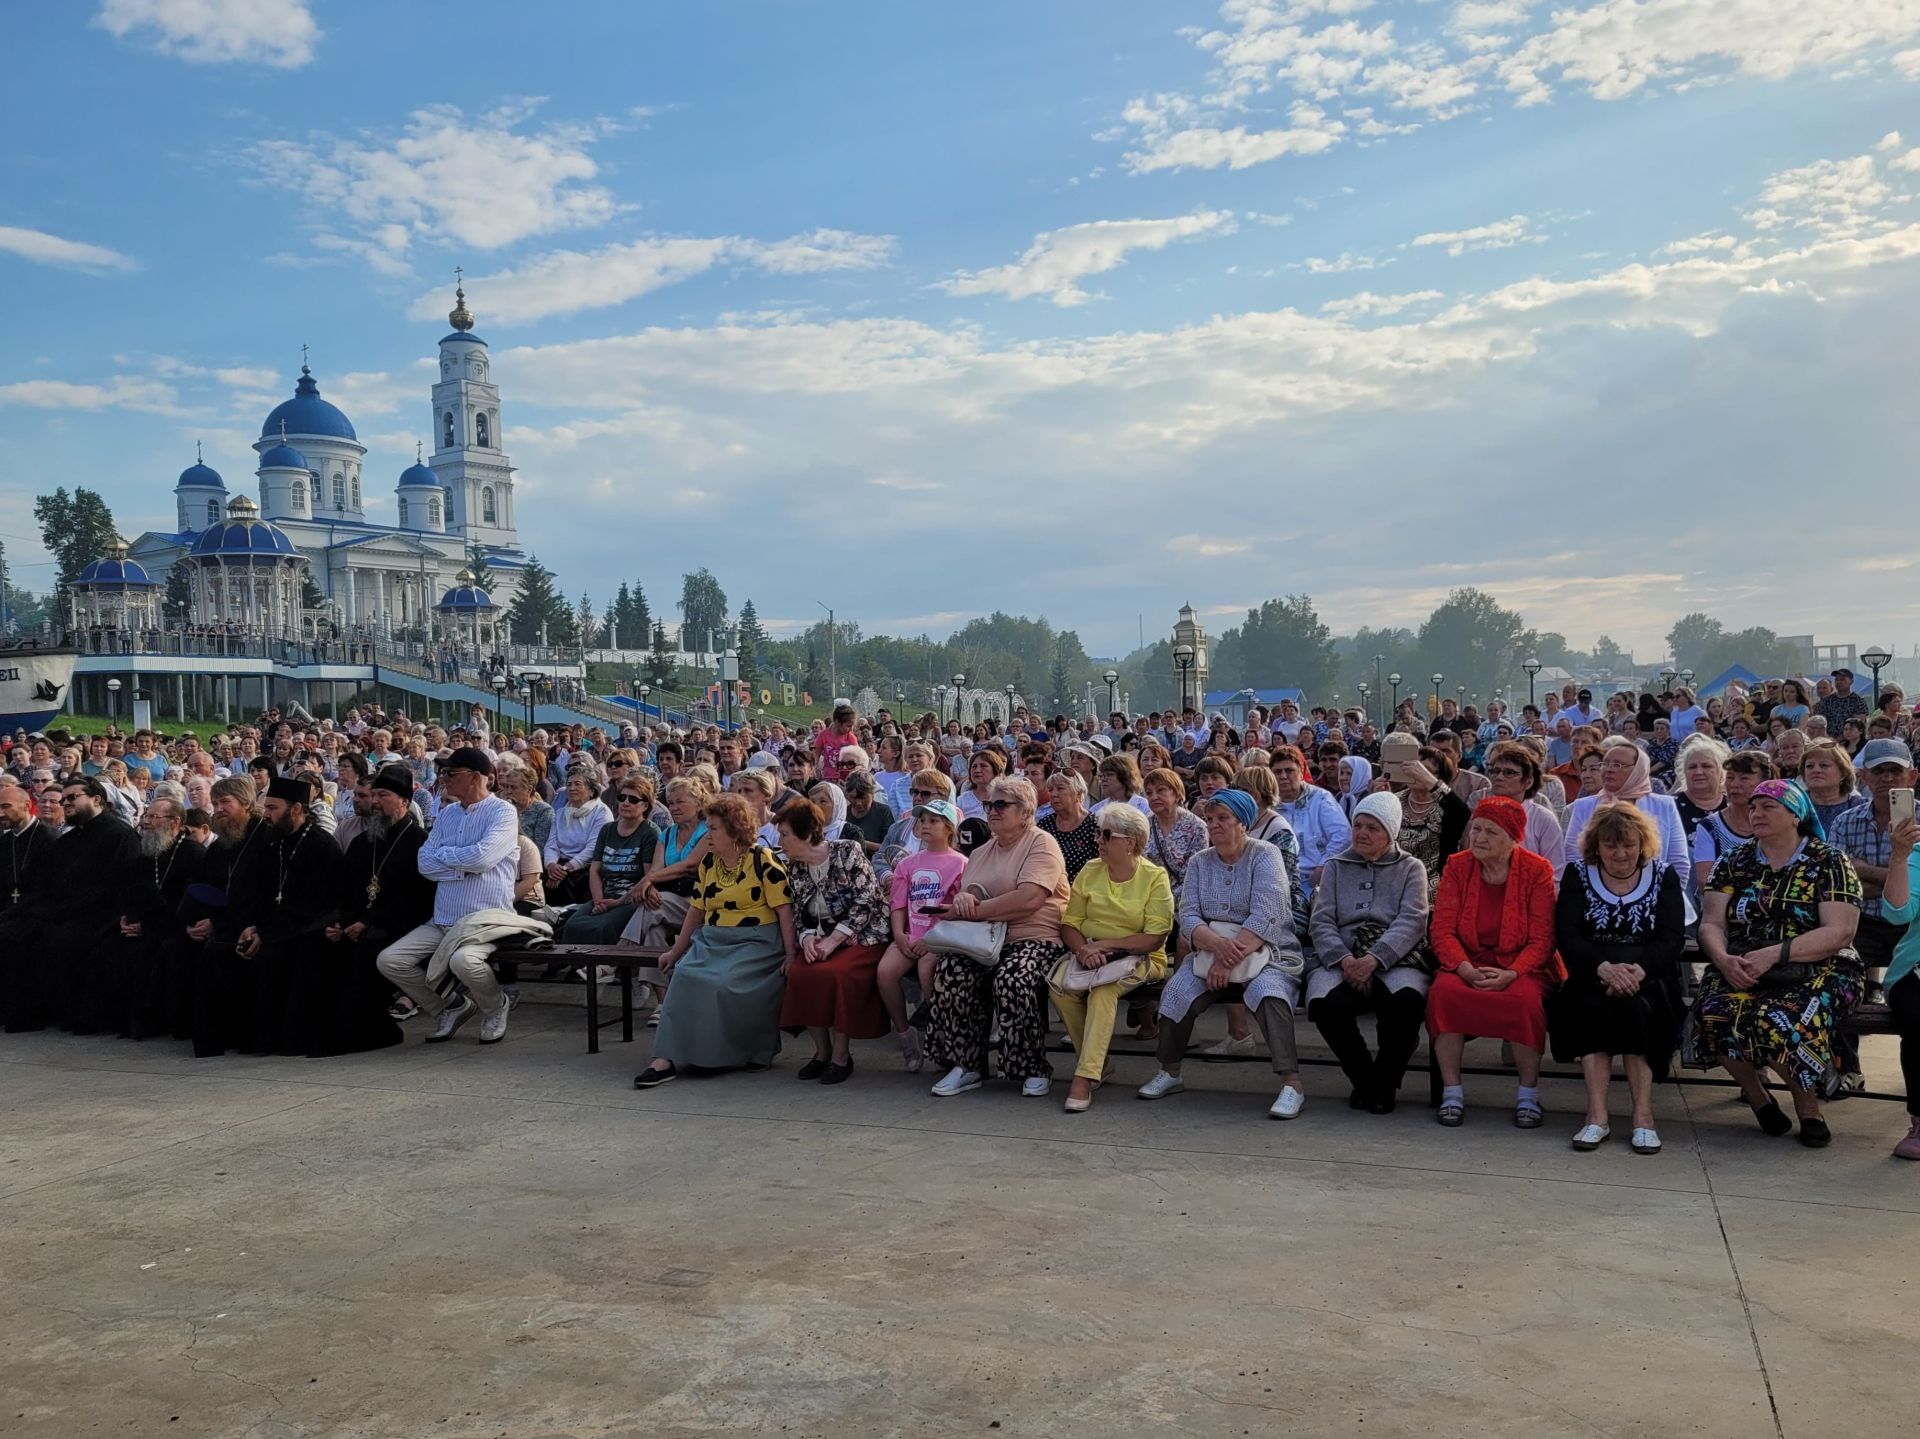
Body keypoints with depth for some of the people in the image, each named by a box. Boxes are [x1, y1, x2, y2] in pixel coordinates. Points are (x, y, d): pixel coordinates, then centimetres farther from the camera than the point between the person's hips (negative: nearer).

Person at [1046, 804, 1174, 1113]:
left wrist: (1103, 944, -16)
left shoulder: (1155, 877, -5)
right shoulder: (1089, 872, 9)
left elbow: (1155, 938, -11)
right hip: (1089, 956, 4)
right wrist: (1083, 949, -15)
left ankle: (1084, 1077, -35)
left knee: (1104, 987, -36)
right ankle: (1095, 1062, -10)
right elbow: (1069, 924, 7)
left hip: (1139, 959, -4)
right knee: (1059, 985, -27)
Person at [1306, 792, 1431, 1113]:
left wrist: (1373, 960, -19)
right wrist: (1344, 959, -13)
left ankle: (1384, 1083, -8)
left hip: (1395, 959, -1)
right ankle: (1363, 1079, -4)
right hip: (1341, 958, 1)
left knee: (1406, 1000, -36)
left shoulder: (1410, 868, 14)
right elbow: (1322, 921, 8)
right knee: (1325, 1003, -32)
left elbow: (1410, 922, -3)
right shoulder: (1335, 866, 20)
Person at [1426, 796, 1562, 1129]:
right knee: (1443, 991, -31)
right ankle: (1451, 1092, -18)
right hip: (1467, 961, 2)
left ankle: (1528, 1095, -13)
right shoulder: (1457, 867, 3)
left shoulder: (1537, 870, -3)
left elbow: (1541, 940, -7)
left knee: (1526, 999, -34)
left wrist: (1510, 974, -24)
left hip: (1521, 966, -1)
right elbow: (1442, 931, -4)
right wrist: (1467, 970, -22)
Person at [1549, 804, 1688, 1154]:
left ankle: (1643, 1115, -28)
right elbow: (1567, 935, -3)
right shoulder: (1577, 875, 10)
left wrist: (1639, 969, -22)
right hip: (1591, 975, 0)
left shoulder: (1663, 876, 11)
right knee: (1592, 1008, -32)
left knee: (1635, 1009, -32)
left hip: (1647, 978, 0)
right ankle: (1596, 1114, -32)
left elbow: (1673, 938, -2)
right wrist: (1604, 968, -22)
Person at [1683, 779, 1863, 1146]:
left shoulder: (1830, 863, 2)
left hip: (1817, 971, -3)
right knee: (1714, 1014, -30)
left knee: (1779, 1020, -35)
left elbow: (1839, 933, -9)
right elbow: (1711, 924, 6)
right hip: (1742, 972, 3)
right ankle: (1757, 1097, -3)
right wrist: (1723, 959, -17)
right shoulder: (1734, 863, 12)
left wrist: (1773, 954, -21)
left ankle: (1808, 1104, -6)